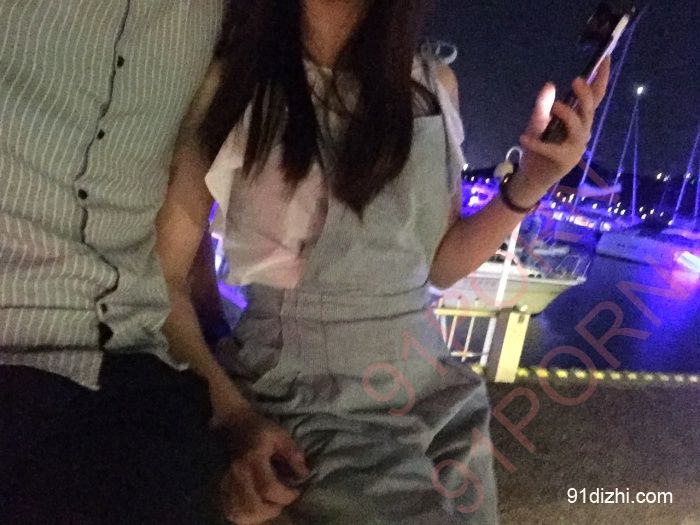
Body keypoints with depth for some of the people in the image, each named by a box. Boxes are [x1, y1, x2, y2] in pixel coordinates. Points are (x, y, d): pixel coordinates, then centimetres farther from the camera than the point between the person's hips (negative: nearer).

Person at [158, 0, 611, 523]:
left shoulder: (433, 85, 3)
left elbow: (440, 265, 6)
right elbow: (164, 276, -7)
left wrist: (528, 186, -7)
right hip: (308, 403, -4)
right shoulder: (231, 84, -8)